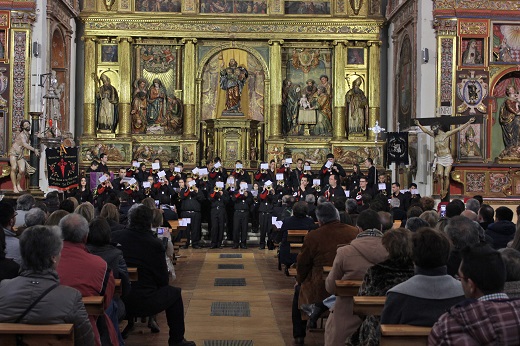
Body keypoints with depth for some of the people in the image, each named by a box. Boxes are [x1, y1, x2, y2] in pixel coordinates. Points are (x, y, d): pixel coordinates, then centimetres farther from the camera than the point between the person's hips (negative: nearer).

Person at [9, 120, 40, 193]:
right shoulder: (22, 134, -11)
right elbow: (25, 144, -23)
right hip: (13, 153, -6)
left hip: (20, 155, 6)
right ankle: (14, 187, -19)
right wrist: (34, 150, -18)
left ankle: (18, 185, 12)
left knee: (22, 170, -11)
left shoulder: (28, 135, 12)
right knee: (14, 168, -24)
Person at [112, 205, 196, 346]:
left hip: (115, 301, 4)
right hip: (144, 303, -4)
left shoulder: (115, 237, -5)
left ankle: (127, 324, 46)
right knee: (175, 293, 19)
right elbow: (162, 280, -5)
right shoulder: (155, 244, -13)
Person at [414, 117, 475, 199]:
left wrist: (469, 122, -9)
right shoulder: (434, 135, 13)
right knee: (440, 174, -16)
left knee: (446, 175, -10)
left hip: (447, 158, -3)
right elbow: (425, 130, 26)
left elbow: (459, 129, -4)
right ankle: (441, 191, -8)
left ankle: (445, 191, 0)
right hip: (439, 158, 3)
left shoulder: (446, 134, 0)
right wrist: (419, 125, 30)